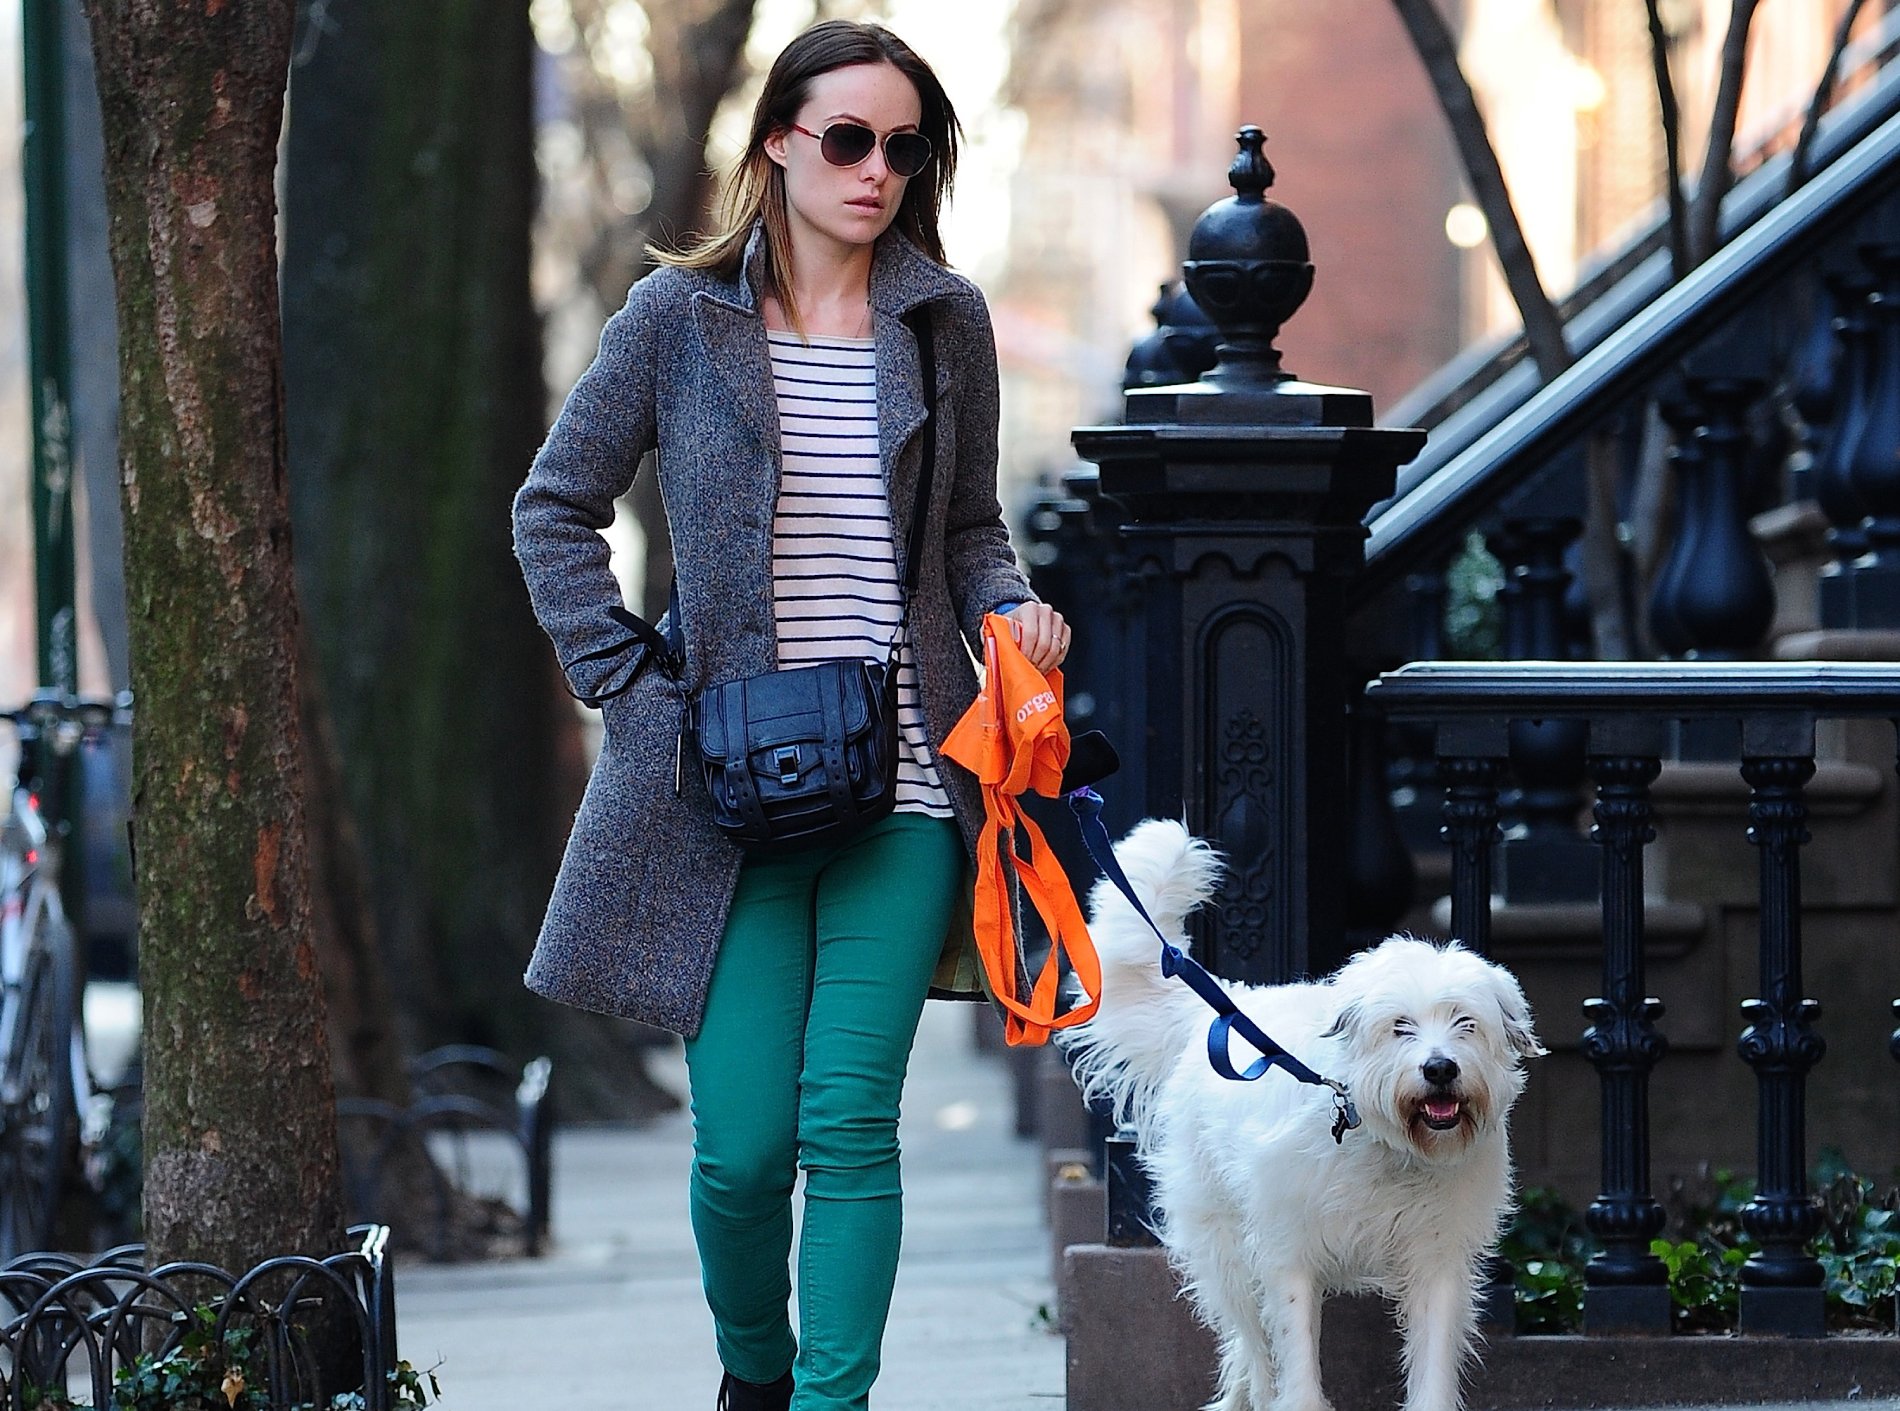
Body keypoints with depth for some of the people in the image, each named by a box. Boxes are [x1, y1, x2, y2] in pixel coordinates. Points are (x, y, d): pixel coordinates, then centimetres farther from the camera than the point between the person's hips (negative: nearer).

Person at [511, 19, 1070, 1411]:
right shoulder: (682, 314, 2)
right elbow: (555, 511, 8)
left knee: (850, 1125, -8)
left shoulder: (945, 321, 8)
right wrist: (630, 683, -2)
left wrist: (1011, 607, -2)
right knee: (742, 1144, -1)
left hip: (901, 785, 1)